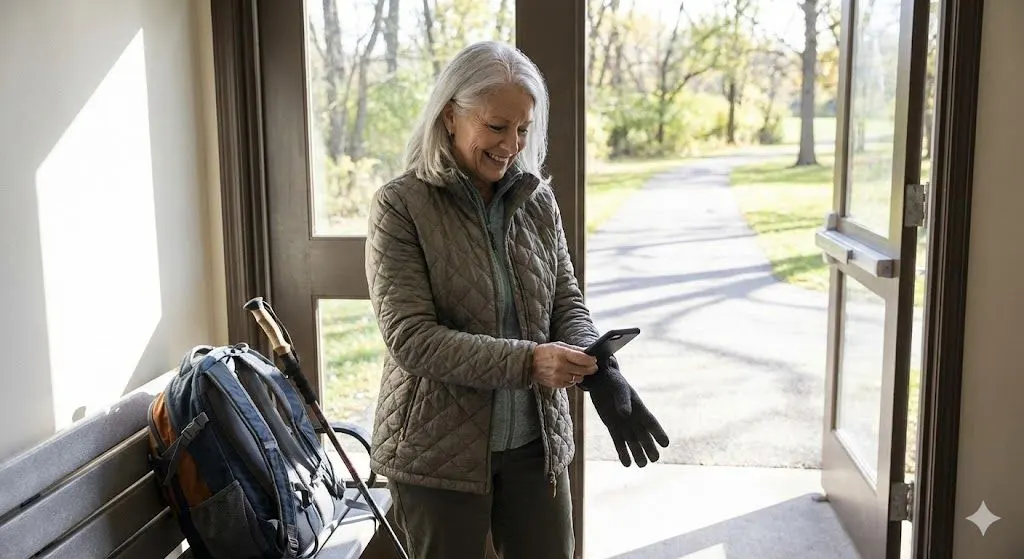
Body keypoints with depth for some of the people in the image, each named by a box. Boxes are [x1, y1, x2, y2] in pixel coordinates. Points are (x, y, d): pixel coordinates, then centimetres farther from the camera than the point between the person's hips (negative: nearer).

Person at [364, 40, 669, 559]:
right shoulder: (400, 205, -12)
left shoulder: (538, 199, 2)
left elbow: (566, 302, 3)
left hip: (536, 441, 4)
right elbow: (410, 337, -18)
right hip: (438, 450, -4)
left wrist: (599, 372, -18)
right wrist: (526, 361, -28)